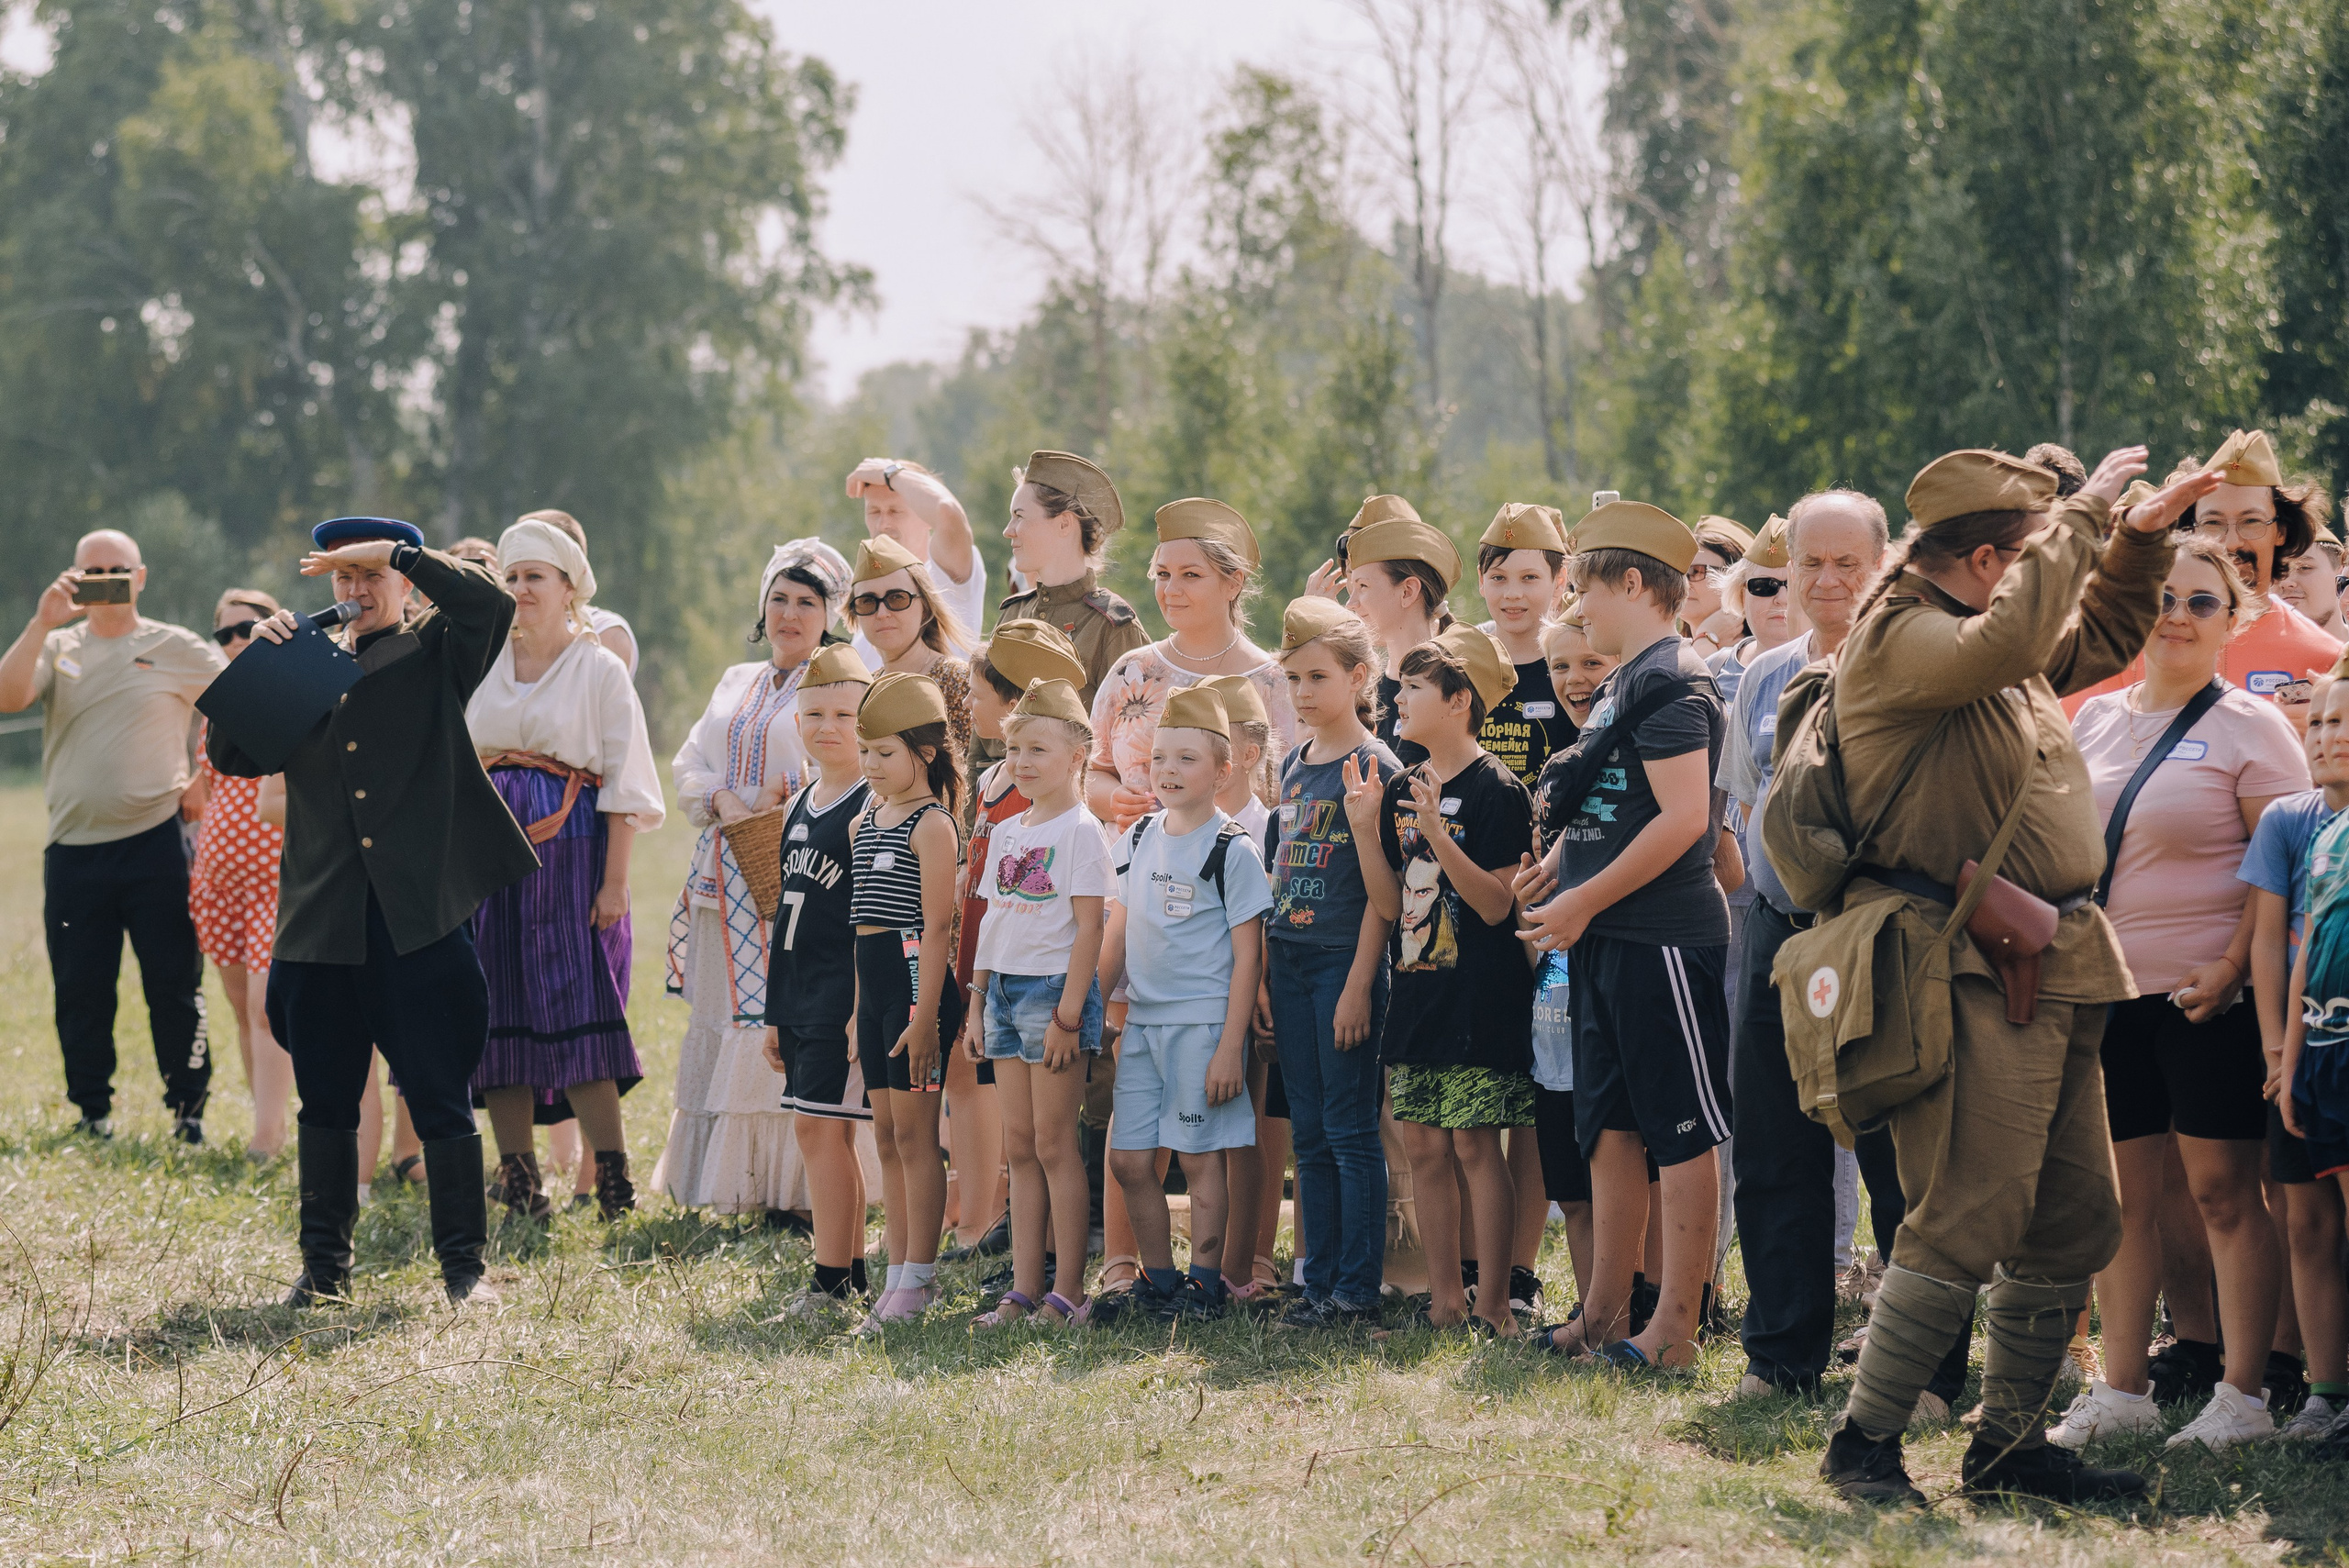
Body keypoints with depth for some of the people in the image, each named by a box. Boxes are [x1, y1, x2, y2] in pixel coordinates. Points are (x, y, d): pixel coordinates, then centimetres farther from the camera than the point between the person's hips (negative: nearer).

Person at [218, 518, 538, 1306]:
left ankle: (462, 1263, 6)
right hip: (322, 922, 3)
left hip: (420, 916, -3)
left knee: (441, 1100, -1)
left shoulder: (434, 652, 8)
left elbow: (492, 604, -12)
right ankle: (324, 1263, 18)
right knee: (325, 1101, 9)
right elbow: (229, 754, 10)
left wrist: (397, 551, -10)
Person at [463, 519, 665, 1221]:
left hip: (571, 849, -4)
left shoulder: (600, 670, 1)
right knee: (501, 1005, 1)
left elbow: (623, 784, -3)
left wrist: (615, 882, -11)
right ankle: (517, 1170, 5)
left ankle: (611, 1169, -8)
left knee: (577, 1000, -11)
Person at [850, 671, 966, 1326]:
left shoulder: (931, 825, -10)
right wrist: (860, 1009, 18)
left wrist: (925, 1014, -19)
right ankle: (898, 1272, 15)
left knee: (914, 1131, -6)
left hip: (916, 981, -9)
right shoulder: (866, 823, 15)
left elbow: (937, 926, -15)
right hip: (874, 988, 9)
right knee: (887, 1135, 10)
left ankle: (919, 1280, -3)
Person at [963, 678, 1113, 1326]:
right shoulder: (1005, 833, 14)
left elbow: (1089, 929, -13)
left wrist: (1067, 1014, -17)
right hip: (1004, 990, 7)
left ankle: (1067, 1292, -2)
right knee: (1020, 1145, 7)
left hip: (1055, 987, -7)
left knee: (1054, 1144, -5)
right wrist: (977, 1003, 14)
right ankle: (1023, 1289, 9)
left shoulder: (1081, 831, -9)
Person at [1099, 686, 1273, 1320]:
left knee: (1200, 1157, -1)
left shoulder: (1232, 851, -8)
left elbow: (1247, 957, -9)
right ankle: (1158, 1282, 17)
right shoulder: (1138, 840, 10)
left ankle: (1205, 1284, 9)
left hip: (1203, 1023, -6)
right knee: (1129, 1160, 5)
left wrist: (1230, 1047, -14)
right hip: (1142, 1022, 6)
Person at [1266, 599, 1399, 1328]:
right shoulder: (1294, 766, 13)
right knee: (1309, 1133, 9)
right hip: (1290, 960, 7)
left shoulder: (1375, 767, -9)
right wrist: (1266, 970, 11)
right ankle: (1319, 1283, 14)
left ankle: (1357, 1290, -2)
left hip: (1344, 961, -7)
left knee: (1351, 1130, -4)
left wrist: (1359, 984, -16)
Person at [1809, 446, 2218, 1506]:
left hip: (2054, 971, 10)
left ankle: (2009, 1442, 20)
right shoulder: (1900, 638, -11)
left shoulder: (1987, 636, 18)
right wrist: (2082, 519, -22)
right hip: (1974, 972, -10)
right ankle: (1863, 1441, -5)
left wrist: (2142, 538, 22)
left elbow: (2099, 638, 37)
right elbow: (2008, 642, -31)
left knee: (2075, 1221, 11)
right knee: (1969, 1218, -13)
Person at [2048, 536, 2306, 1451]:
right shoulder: (2093, 720, 12)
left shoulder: (2249, 727, -3)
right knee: (2119, 1190, 7)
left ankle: (2244, 1394, 4)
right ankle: (2120, 1390, 15)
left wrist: (2234, 966, -17)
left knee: (2224, 1189, -3)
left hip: (2208, 995, -5)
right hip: (2106, 989, 5)